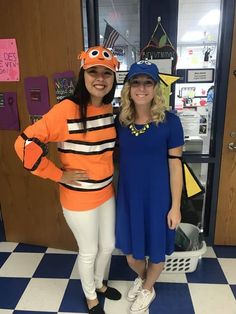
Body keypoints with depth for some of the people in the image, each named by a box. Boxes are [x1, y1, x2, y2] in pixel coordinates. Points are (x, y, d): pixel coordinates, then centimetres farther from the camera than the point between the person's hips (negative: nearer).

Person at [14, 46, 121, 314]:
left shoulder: (109, 109, 0)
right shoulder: (66, 110, -22)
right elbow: (25, 144, -22)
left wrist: (111, 176, 8)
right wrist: (59, 175, -18)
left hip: (107, 193, 6)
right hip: (79, 199, -6)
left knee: (108, 245, 23)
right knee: (89, 250, 16)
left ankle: (99, 283, 55)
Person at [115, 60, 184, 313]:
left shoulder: (169, 122, -13)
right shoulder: (119, 122, -4)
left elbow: (175, 166, -9)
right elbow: (115, 159, 6)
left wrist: (175, 206, -7)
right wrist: (114, 194, 7)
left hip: (158, 196, -3)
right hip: (128, 195, 3)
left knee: (155, 251, 17)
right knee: (130, 251, 20)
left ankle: (147, 290, 49)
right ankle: (141, 277, 55)